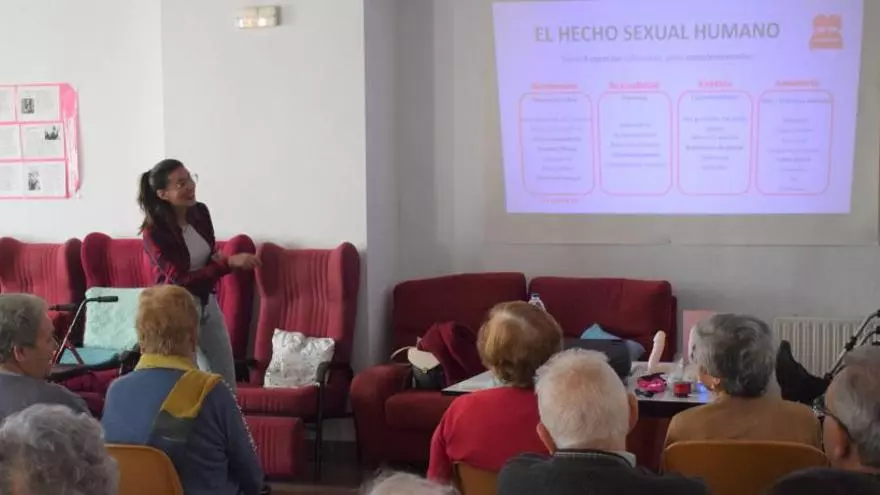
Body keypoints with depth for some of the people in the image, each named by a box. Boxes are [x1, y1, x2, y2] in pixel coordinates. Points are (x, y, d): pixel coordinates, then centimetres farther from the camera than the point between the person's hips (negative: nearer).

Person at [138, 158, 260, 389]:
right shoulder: (154, 231, -21)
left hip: (207, 304, 6)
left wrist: (217, 260, -11)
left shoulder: (200, 212, -3)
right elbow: (181, 280, -27)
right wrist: (229, 263, -34)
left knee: (226, 384, 11)